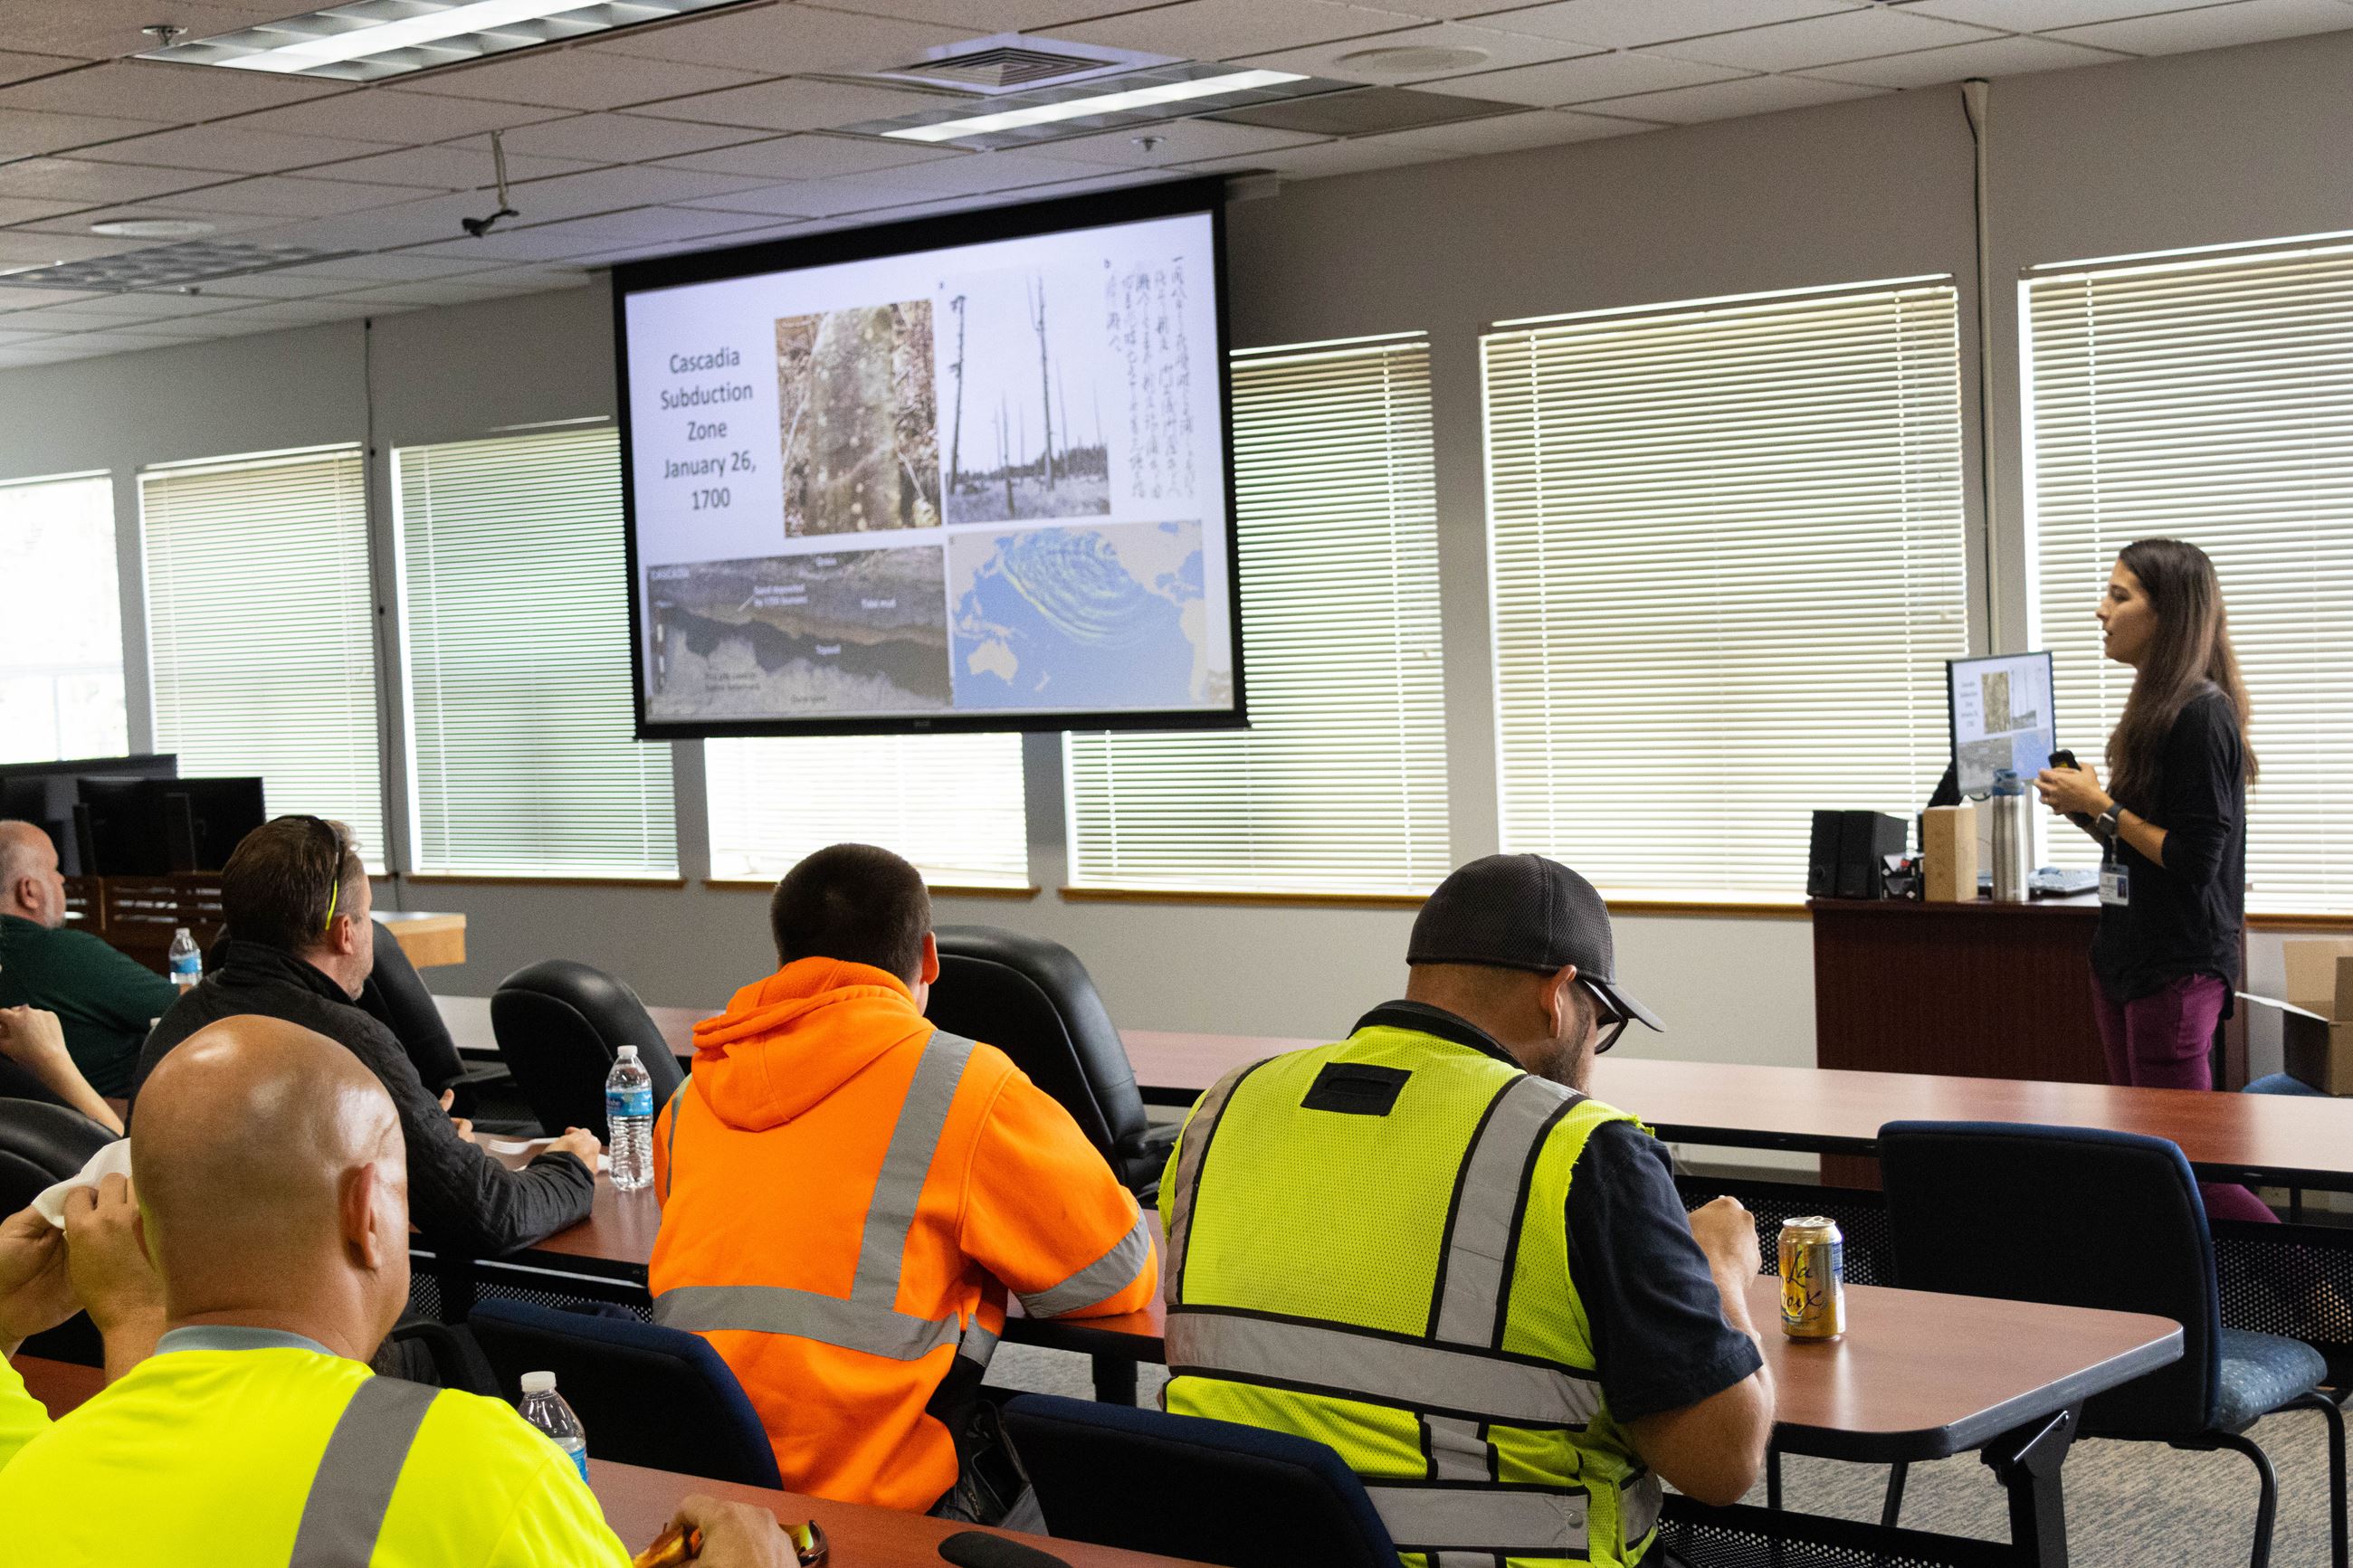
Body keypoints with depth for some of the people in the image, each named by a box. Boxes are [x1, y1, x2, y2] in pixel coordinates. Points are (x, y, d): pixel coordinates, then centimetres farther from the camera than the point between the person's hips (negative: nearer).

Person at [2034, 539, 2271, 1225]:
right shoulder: (2152, 709, 13)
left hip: (2179, 965, -10)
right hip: (2124, 960, 10)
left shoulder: (2201, 717, -16)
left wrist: (2102, 807, -14)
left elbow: (2194, 860, -21)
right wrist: (2085, 808, 3)